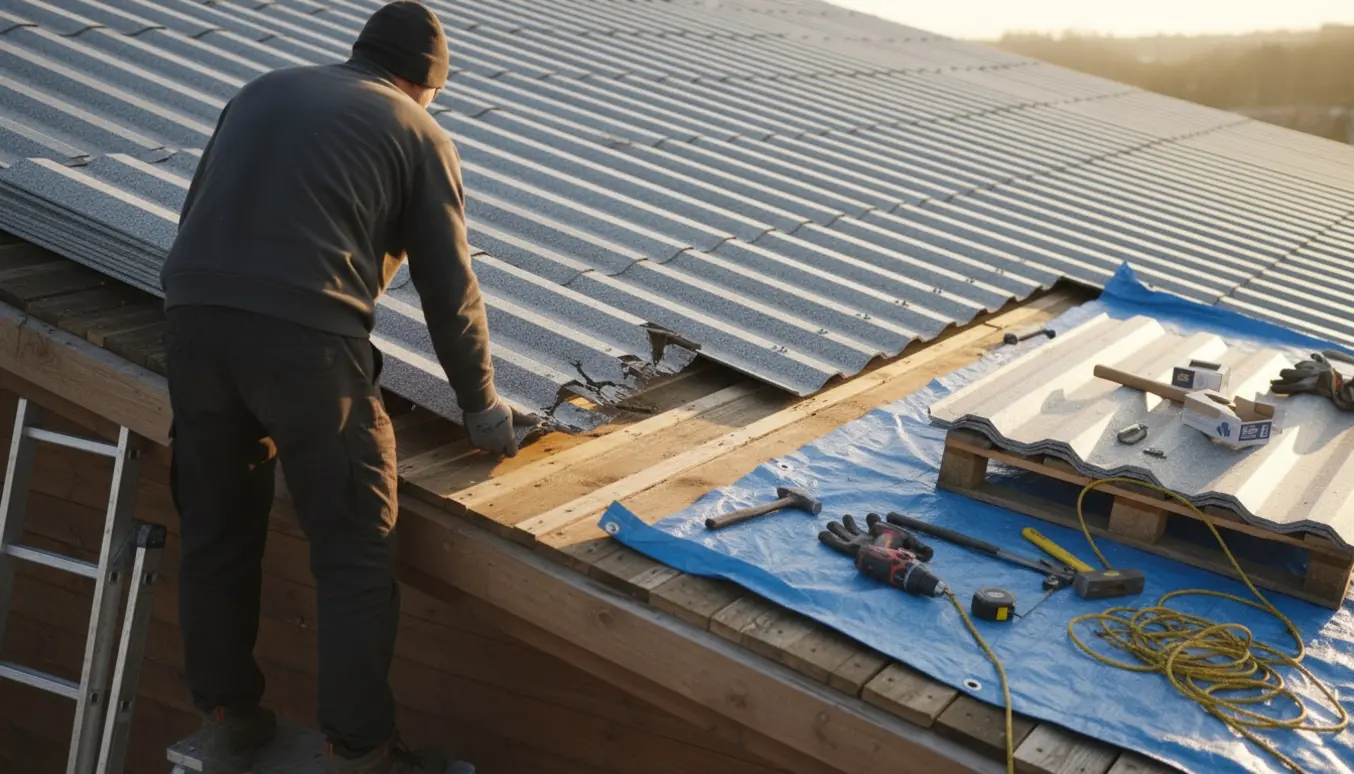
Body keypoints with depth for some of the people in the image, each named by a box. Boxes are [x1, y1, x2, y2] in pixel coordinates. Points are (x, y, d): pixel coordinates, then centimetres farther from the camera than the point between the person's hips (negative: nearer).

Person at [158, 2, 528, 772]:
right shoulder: (419, 133, 11)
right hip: (308, 341, -5)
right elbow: (450, 292, 10)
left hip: (193, 322, 5)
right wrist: (481, 404, 23)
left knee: (218, 534, 20)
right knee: (356, 556, 8)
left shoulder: (263, 90, 25)